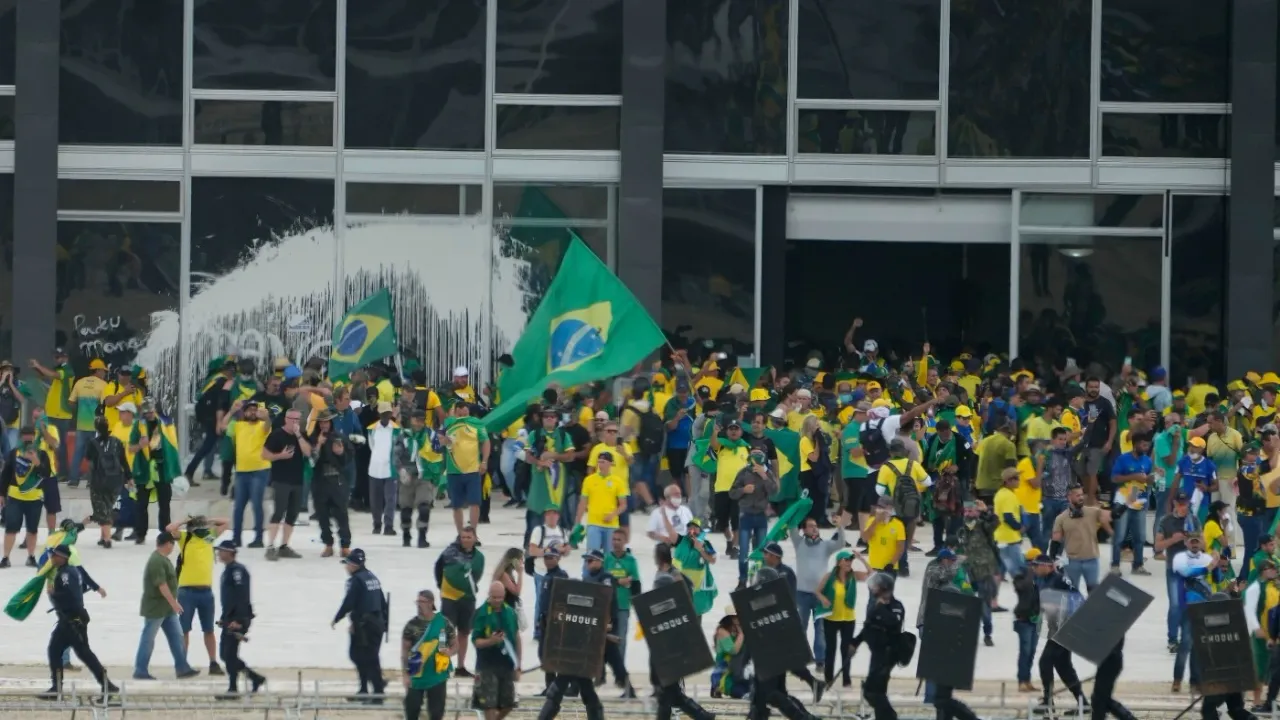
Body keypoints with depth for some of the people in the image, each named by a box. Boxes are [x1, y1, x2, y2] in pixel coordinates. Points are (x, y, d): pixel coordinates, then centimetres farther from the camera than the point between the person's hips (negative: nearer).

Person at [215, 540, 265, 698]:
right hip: (230, 619, 10)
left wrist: (238, 620, -26)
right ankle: (255, 678, 18)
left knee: (230, 654, -9)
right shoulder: (228, 570, 17)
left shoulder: (237, 570, -13)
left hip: (239, 619, -10)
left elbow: (242, 596, -22)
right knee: (226, 655, 10)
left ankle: (233, 689, -4)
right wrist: (224, 618, 23)